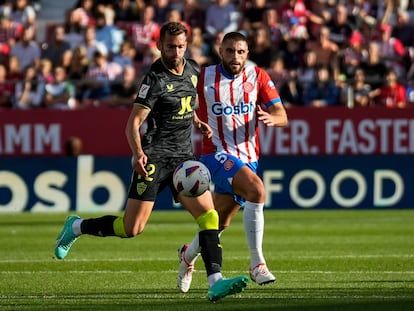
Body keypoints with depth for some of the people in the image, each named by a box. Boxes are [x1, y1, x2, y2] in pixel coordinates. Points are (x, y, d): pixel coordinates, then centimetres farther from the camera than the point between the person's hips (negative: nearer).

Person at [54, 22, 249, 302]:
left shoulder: (192, 70, 9)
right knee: (132, 228, -8)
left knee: (209, 216, -11)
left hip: (184, 157, 6)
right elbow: (133, 124, -17)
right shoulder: (155, 80, -13)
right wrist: (138, 153, -34)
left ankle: (215, 282, -16)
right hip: (154, 157, -6)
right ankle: (77, 226, 16)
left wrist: (197, 122, 17)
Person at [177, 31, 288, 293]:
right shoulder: (204, 77, -5)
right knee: (257, 191, -30)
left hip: (248, 158, 4)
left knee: (221, 222, 14)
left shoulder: (258, 77, 0)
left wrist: (271, 118, -29)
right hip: (217, 153, -4)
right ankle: (257, 263, -26)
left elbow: (282, 115, -6)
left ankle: (189, 255, 44)